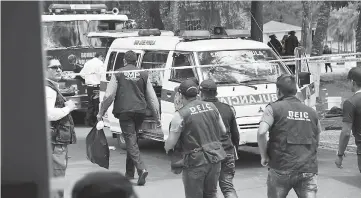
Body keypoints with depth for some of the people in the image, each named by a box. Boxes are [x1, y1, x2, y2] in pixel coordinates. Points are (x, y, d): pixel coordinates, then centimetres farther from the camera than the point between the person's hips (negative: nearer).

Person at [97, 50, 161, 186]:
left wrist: (101, 113, 7)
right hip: (140, 112, 4)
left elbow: (109, 95, -2)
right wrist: (157, 116, 16)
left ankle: (141, 169, -24)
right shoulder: (143, 75, 10)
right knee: (132, 140, 17)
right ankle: (129, 172, 24)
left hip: (124, 111, -4)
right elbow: (152, 97, 10)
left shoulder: (118, 74, 2)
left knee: (131, 141, -5)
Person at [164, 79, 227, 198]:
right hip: (215, 158, 5)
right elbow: (223, 131, 14)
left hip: (195, 162, -5)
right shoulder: (212, 107, 4)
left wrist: (167, 148, 12)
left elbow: (171, 143, -10)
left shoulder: (180, 115, -13)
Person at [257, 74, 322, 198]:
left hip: (282, 169, -2)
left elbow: (261, 133, -16)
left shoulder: (274, 108, -2)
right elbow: (317, 141, 17)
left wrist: (264, 156, -3)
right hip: (309, 169, 2)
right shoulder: (311, 112, 13)